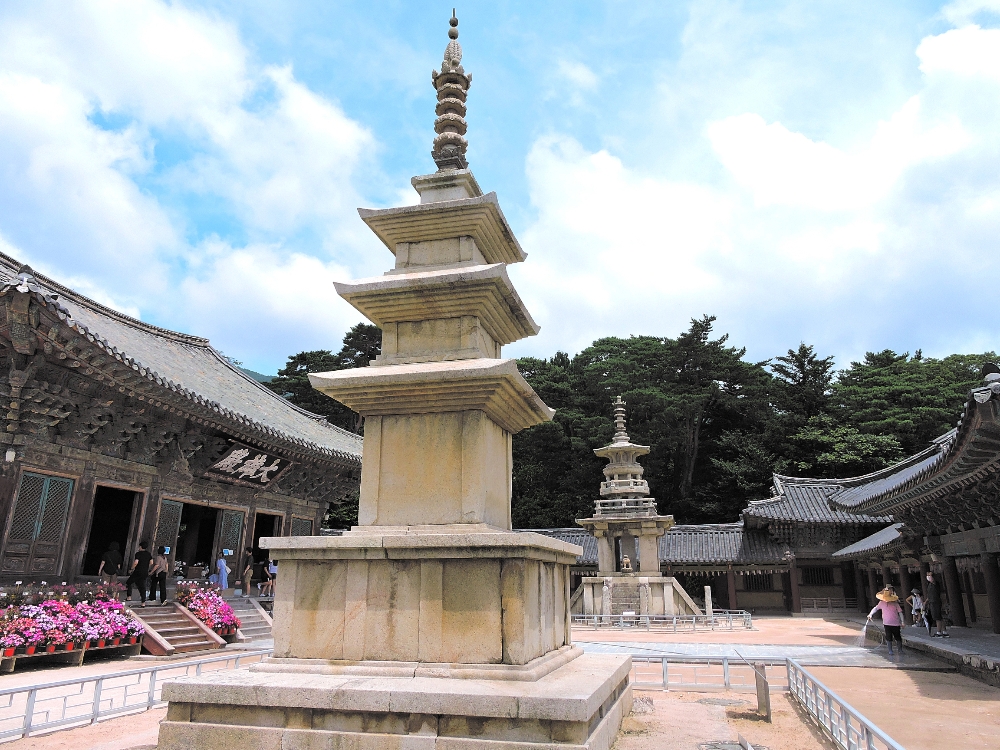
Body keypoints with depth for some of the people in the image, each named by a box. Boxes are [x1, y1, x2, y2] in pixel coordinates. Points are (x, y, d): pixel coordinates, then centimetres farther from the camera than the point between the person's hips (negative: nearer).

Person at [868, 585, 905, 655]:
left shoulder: (895, 603, -5)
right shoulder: (881, 602, 0)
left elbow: (900, 612, 0)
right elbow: (876, 608, 12)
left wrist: (902, 621, -2)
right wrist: (870, 614, 1)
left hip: (895, 623, -1)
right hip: (887, 623, 1)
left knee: (898, 637, 9)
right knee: (889, 638, 0)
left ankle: (900, 649, 29)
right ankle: (890, 651, 10)